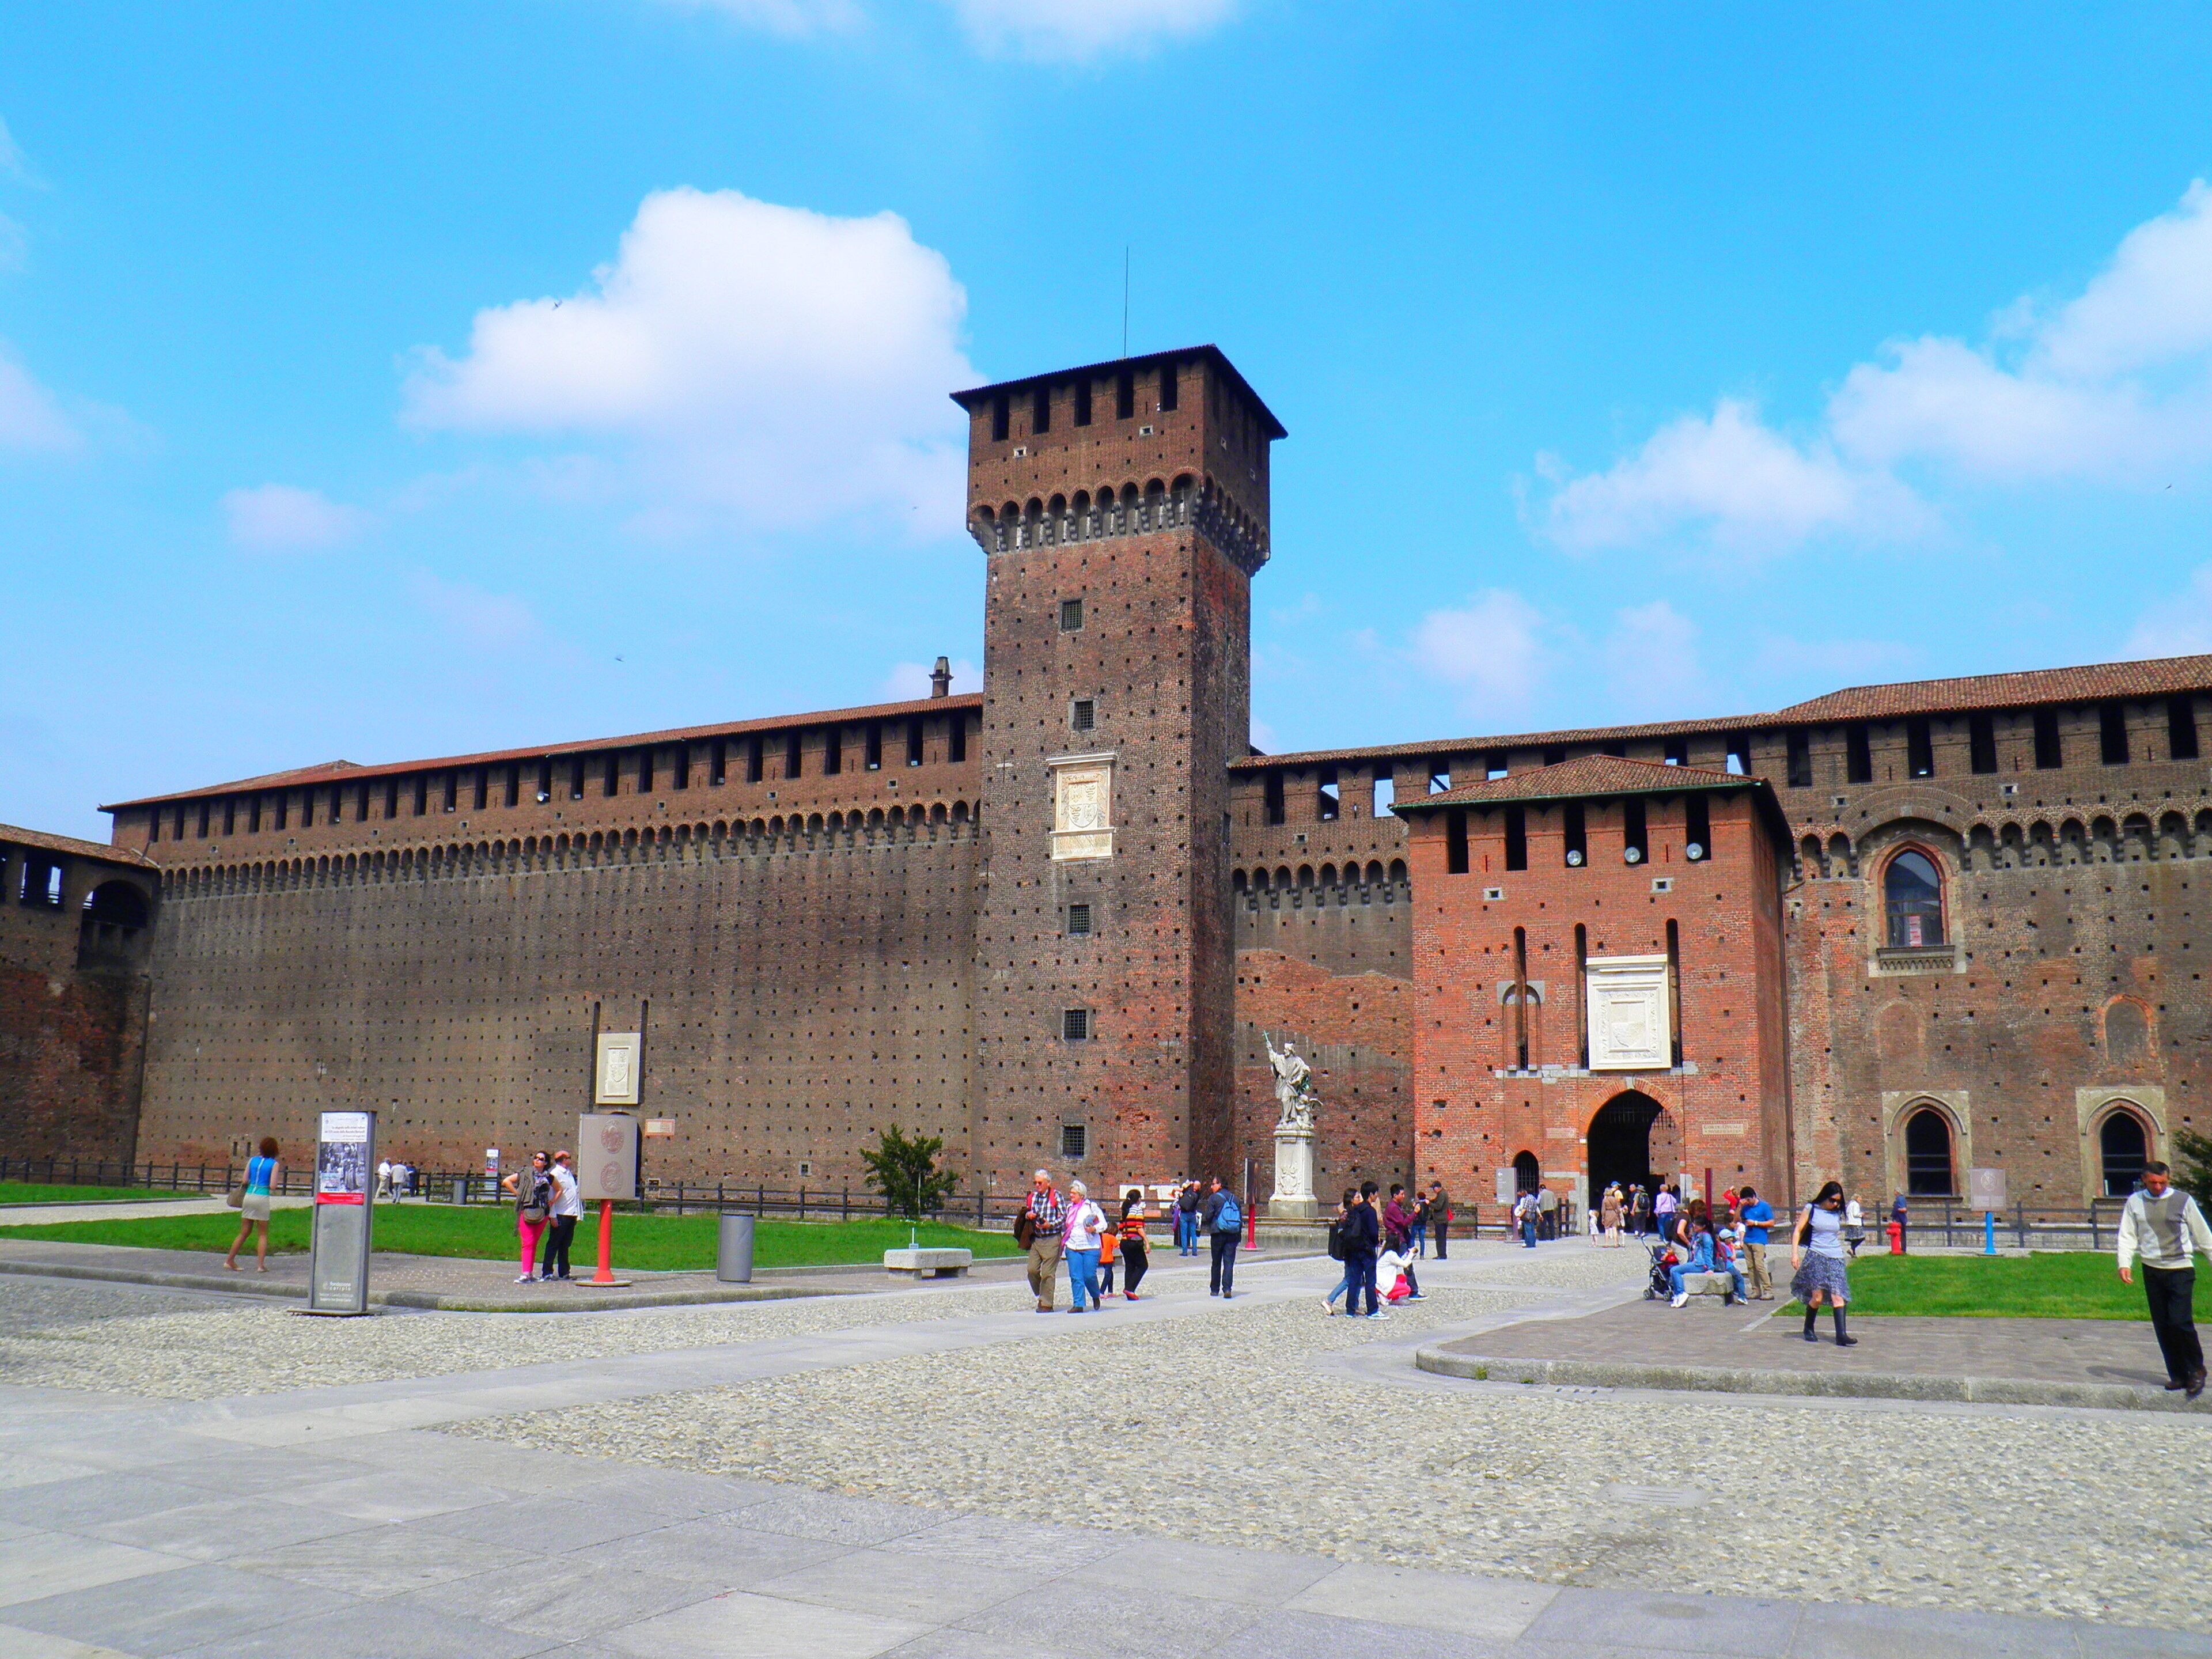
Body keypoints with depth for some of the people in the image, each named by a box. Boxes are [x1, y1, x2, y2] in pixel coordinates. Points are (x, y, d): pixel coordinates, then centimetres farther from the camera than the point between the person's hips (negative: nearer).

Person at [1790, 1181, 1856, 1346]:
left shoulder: (1837, 1213, 11)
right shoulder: (1811, 1209, 0)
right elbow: (1798, 1231, 1)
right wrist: (1795, 1253, -7)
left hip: (1835, 1258, 4)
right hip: (1816, 1256, -3)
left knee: (1838, 1295, -9)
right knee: (1817, 1296, -8)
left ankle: (1841, 1335, -15)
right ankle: (1808, 1329, 14)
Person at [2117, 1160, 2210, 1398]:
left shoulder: (2183, 1201, -1)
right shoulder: (2135, 1202, 5)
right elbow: (2127, 1236, 8)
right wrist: (2125, 1264, -4)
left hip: (2181, 1269, -3)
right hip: (2152, 1270, 3)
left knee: (2180, 1321, -13)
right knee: (2162, 1326, 5)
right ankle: (2178, 1375, 16)